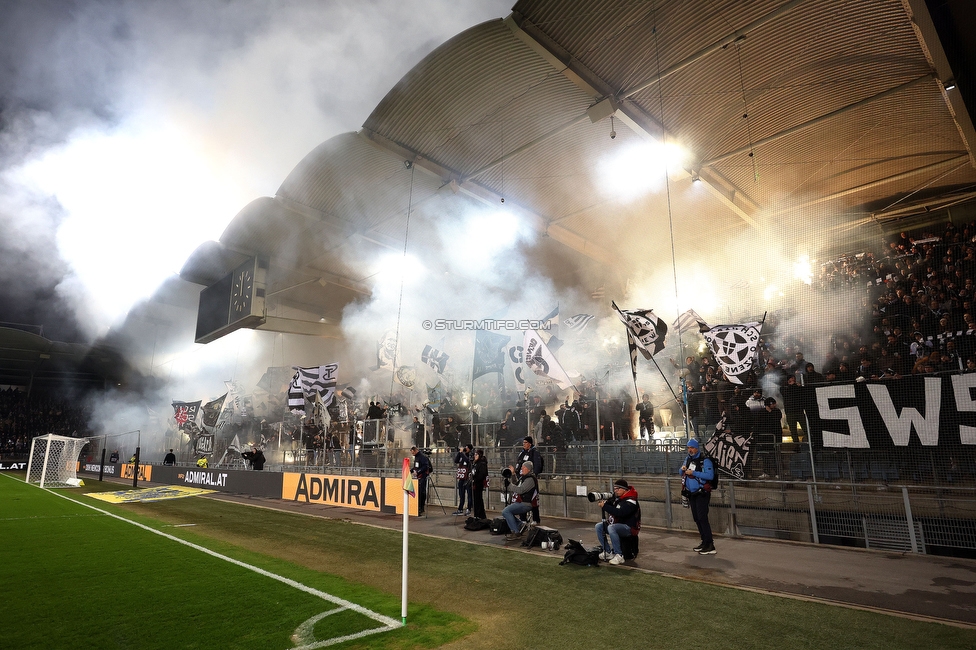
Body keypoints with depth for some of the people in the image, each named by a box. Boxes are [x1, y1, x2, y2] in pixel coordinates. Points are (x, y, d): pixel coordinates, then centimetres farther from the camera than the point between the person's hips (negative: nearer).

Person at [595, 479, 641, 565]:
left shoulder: (630, 501, -20)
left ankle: (619, 556, -27)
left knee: (611, 528, -34)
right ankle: (608, 552, 1)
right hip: (616, 523, 9)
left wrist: (604, 506, -30)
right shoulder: (617, 496, 7)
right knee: (598, 526, -1)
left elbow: (619, 512, -33)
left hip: (629, 527, -9)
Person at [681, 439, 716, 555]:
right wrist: (682, 469, -3)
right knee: (696, 519, 12)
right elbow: (682, 474, 21)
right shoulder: (688, 459, 12)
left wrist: (693, 473, -25)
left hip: (702, 494, -8)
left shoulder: (705, 460, -13)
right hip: (691, 494, 8)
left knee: (702, 518, -12)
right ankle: (705, 541, 23)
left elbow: (710, 476, -24)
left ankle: (710, 546, -9)